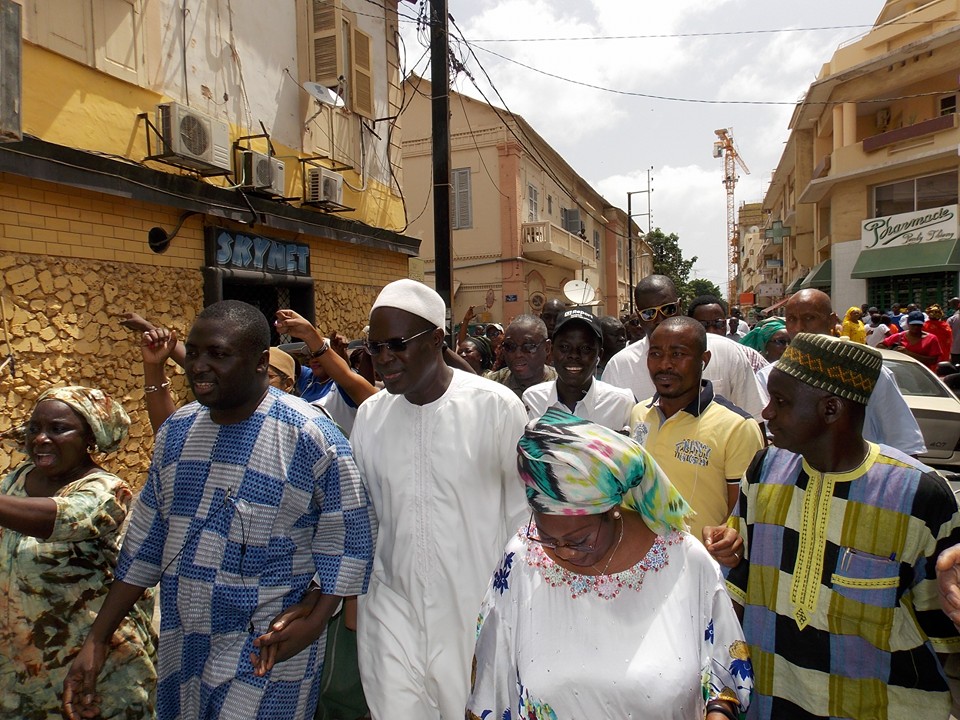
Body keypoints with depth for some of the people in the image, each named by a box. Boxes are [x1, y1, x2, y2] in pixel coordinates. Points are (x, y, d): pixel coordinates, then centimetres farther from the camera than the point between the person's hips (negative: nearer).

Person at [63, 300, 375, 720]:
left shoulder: (311, 437, -16)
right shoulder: (175, 431, 2)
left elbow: (348, 538, -10)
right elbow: (146, 541, 9)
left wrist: (314, 623, -19)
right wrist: (97, 641, 8)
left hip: (266, 653, -5)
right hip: (180, 651, 6)